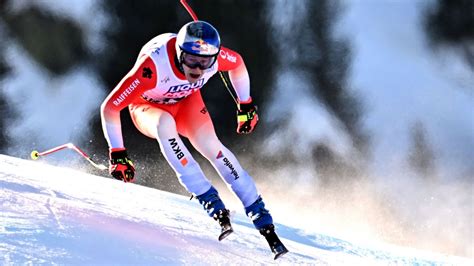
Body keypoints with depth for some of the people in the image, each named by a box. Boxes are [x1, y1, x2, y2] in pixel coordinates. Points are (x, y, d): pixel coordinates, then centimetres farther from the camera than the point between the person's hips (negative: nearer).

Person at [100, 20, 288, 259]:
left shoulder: (215, 56, -30)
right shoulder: (153, 66, -41)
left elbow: (238, 64, -3)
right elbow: (109, 108, -34)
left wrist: (246, 105, 4)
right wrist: (117, 154, -34)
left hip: (186, 101, 2)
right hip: (148, 107, -2)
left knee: (211, 145, -24)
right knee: (165, 124, -37)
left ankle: (264, 224, -20)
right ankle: (215, 207, -36)